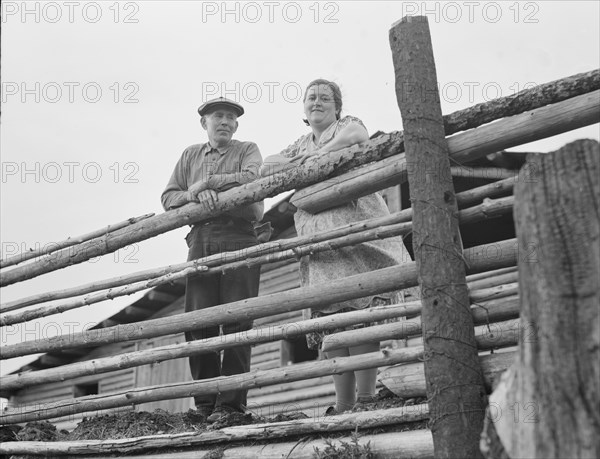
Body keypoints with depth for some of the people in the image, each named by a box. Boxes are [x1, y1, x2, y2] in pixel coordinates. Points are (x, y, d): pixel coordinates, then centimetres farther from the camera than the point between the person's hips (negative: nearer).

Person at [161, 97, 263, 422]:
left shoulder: (247, 150, 14)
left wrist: (205, 182, -6)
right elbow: (168, 197, 13)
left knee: (236, 322, -7)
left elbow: (252, 179, -9)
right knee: (198, 322, -2)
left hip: (239, 239, -3)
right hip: (200, 240, 3)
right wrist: (194, 195, -7)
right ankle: (206, 404, 4)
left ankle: (231, 404, -5)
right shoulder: (190, 156, 24)